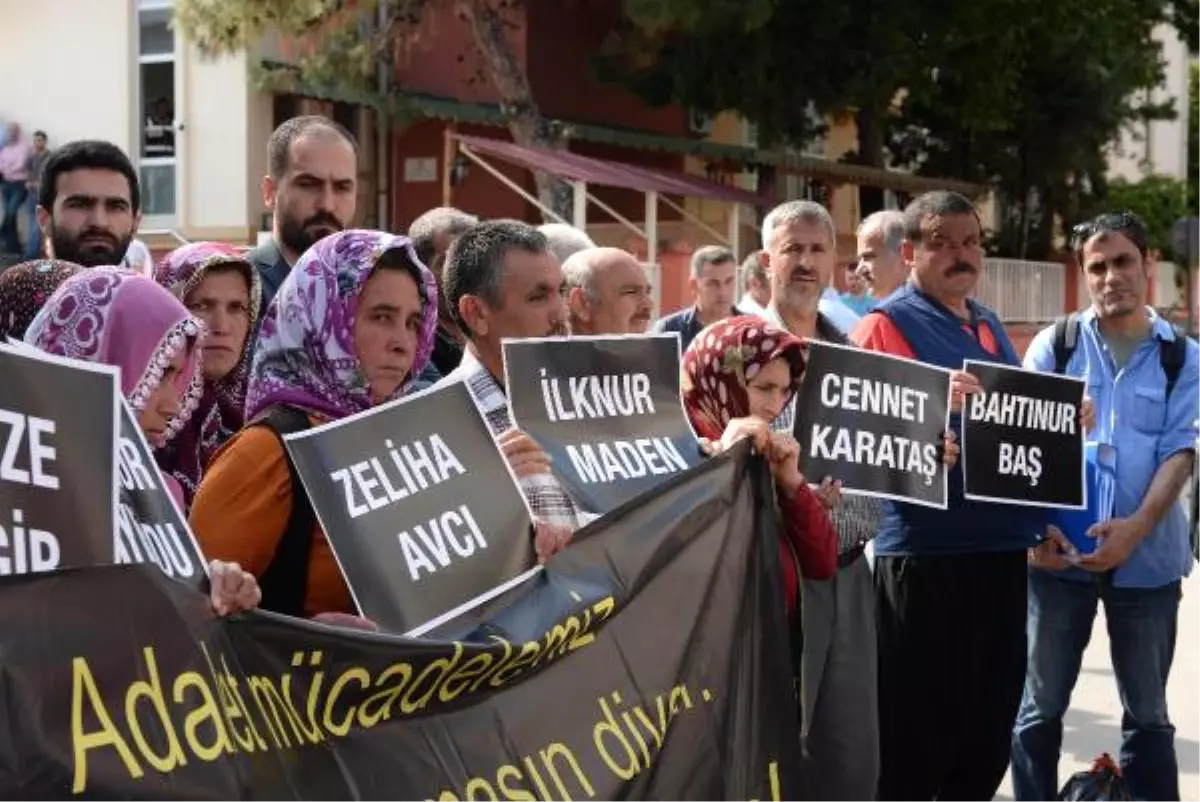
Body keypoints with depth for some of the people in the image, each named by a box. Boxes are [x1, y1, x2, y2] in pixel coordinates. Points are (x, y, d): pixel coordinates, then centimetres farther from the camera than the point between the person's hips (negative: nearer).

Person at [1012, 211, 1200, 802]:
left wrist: (1137, 527, -21)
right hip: (1060, 551, 0)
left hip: (1148, 556, 0)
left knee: (1148, 713, 11)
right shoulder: (1053, 345, 3)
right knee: (1040, 707, 7)